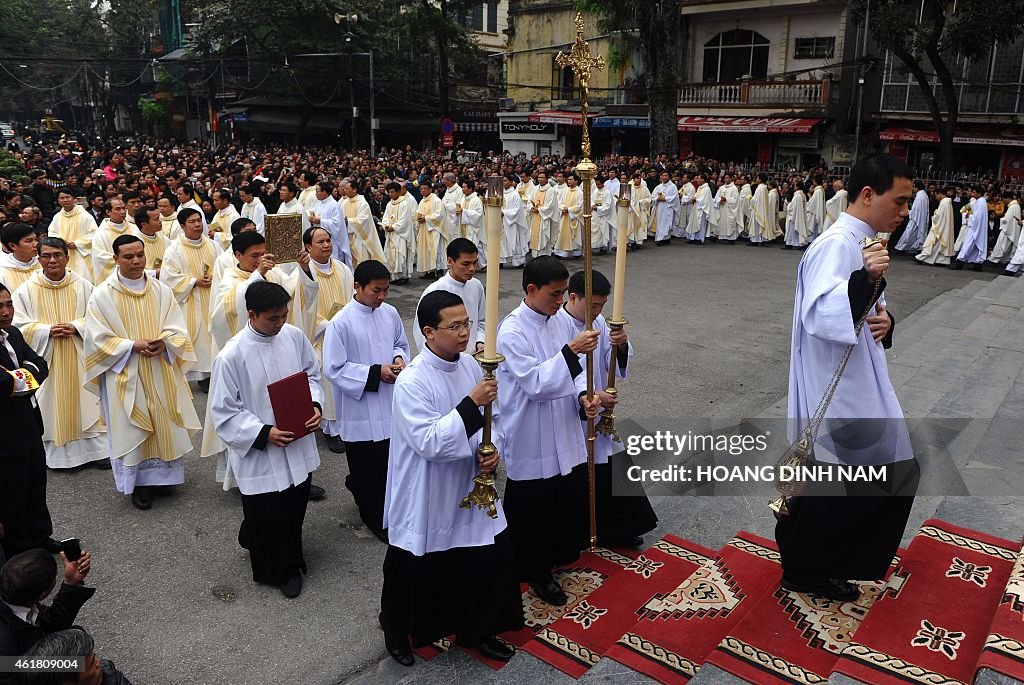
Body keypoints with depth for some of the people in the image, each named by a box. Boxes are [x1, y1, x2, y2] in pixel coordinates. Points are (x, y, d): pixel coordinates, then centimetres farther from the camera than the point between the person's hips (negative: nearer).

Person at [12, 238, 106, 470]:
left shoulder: (83, 286, 1)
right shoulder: (26, 291, -1)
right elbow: (21, 326, -3)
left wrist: (76, 327, -16)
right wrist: (48, 330, -17)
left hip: (80, 357, 0)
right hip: (45, 359, 0)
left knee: (85, 400, 4)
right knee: (51, 403, 4)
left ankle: (97, 449, 13)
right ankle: (56, 453, 16)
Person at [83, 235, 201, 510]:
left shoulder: (161, 291, 1)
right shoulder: (102, 295, -7)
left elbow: (178, 329, 1)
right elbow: (99, 339, -8)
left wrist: (164, 342, -19)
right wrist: (133, 346, -20)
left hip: (161, 371, 3)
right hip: (125, 374, -3)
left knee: (163, 424, 10)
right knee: (133, 428, 4)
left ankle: (161, 474, 27)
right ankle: (139, 482, 16)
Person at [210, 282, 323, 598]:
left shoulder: (294, 336, -7)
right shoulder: (231, 356, -21)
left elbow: (312, 374, 8)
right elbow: (224, 411, -14)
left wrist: (315, 405, -10)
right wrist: (264, 433, -23)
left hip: (299, 447, 5)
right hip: (259, 454, -5)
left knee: (295, 508, 22)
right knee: (267, 517, 10)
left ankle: (289, 558, 49)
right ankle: (277, 569, 36)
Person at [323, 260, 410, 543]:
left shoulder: (390, 313, 0)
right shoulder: (341, 323, -16)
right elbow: (334, 369, -15)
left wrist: (399, 358, -8)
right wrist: (376, 373, -21)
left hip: (390, 404, 5)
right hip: (360, 410, -5)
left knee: (390, 459, 16)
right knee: (368, 466, 8)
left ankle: (355, 485, 45)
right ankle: (375, 518, 29)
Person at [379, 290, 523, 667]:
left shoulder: (470, 365, -2)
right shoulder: (412, 381, -23)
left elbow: (491, 418, 8)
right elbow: (429, 442, -28)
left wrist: (492, 449, -11)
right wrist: (472, 403, -30)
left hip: (470, 488, 6)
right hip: (426, 498, -6)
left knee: (492, 559, 13)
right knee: (416, 572, 13)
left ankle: (477, 631, 38)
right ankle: (396, 631, 43)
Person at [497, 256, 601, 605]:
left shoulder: (557, 321, 3)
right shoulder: (512, 332, -20)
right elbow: (535, 383, -25)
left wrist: (583, 394, -9)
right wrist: (570, 350, -32)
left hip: (565, 432, 7)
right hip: (531, 439, -7)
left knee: (573, 497, 19)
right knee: (533, 508, 10)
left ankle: (561, 553, 45)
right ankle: (536, 572, 31)